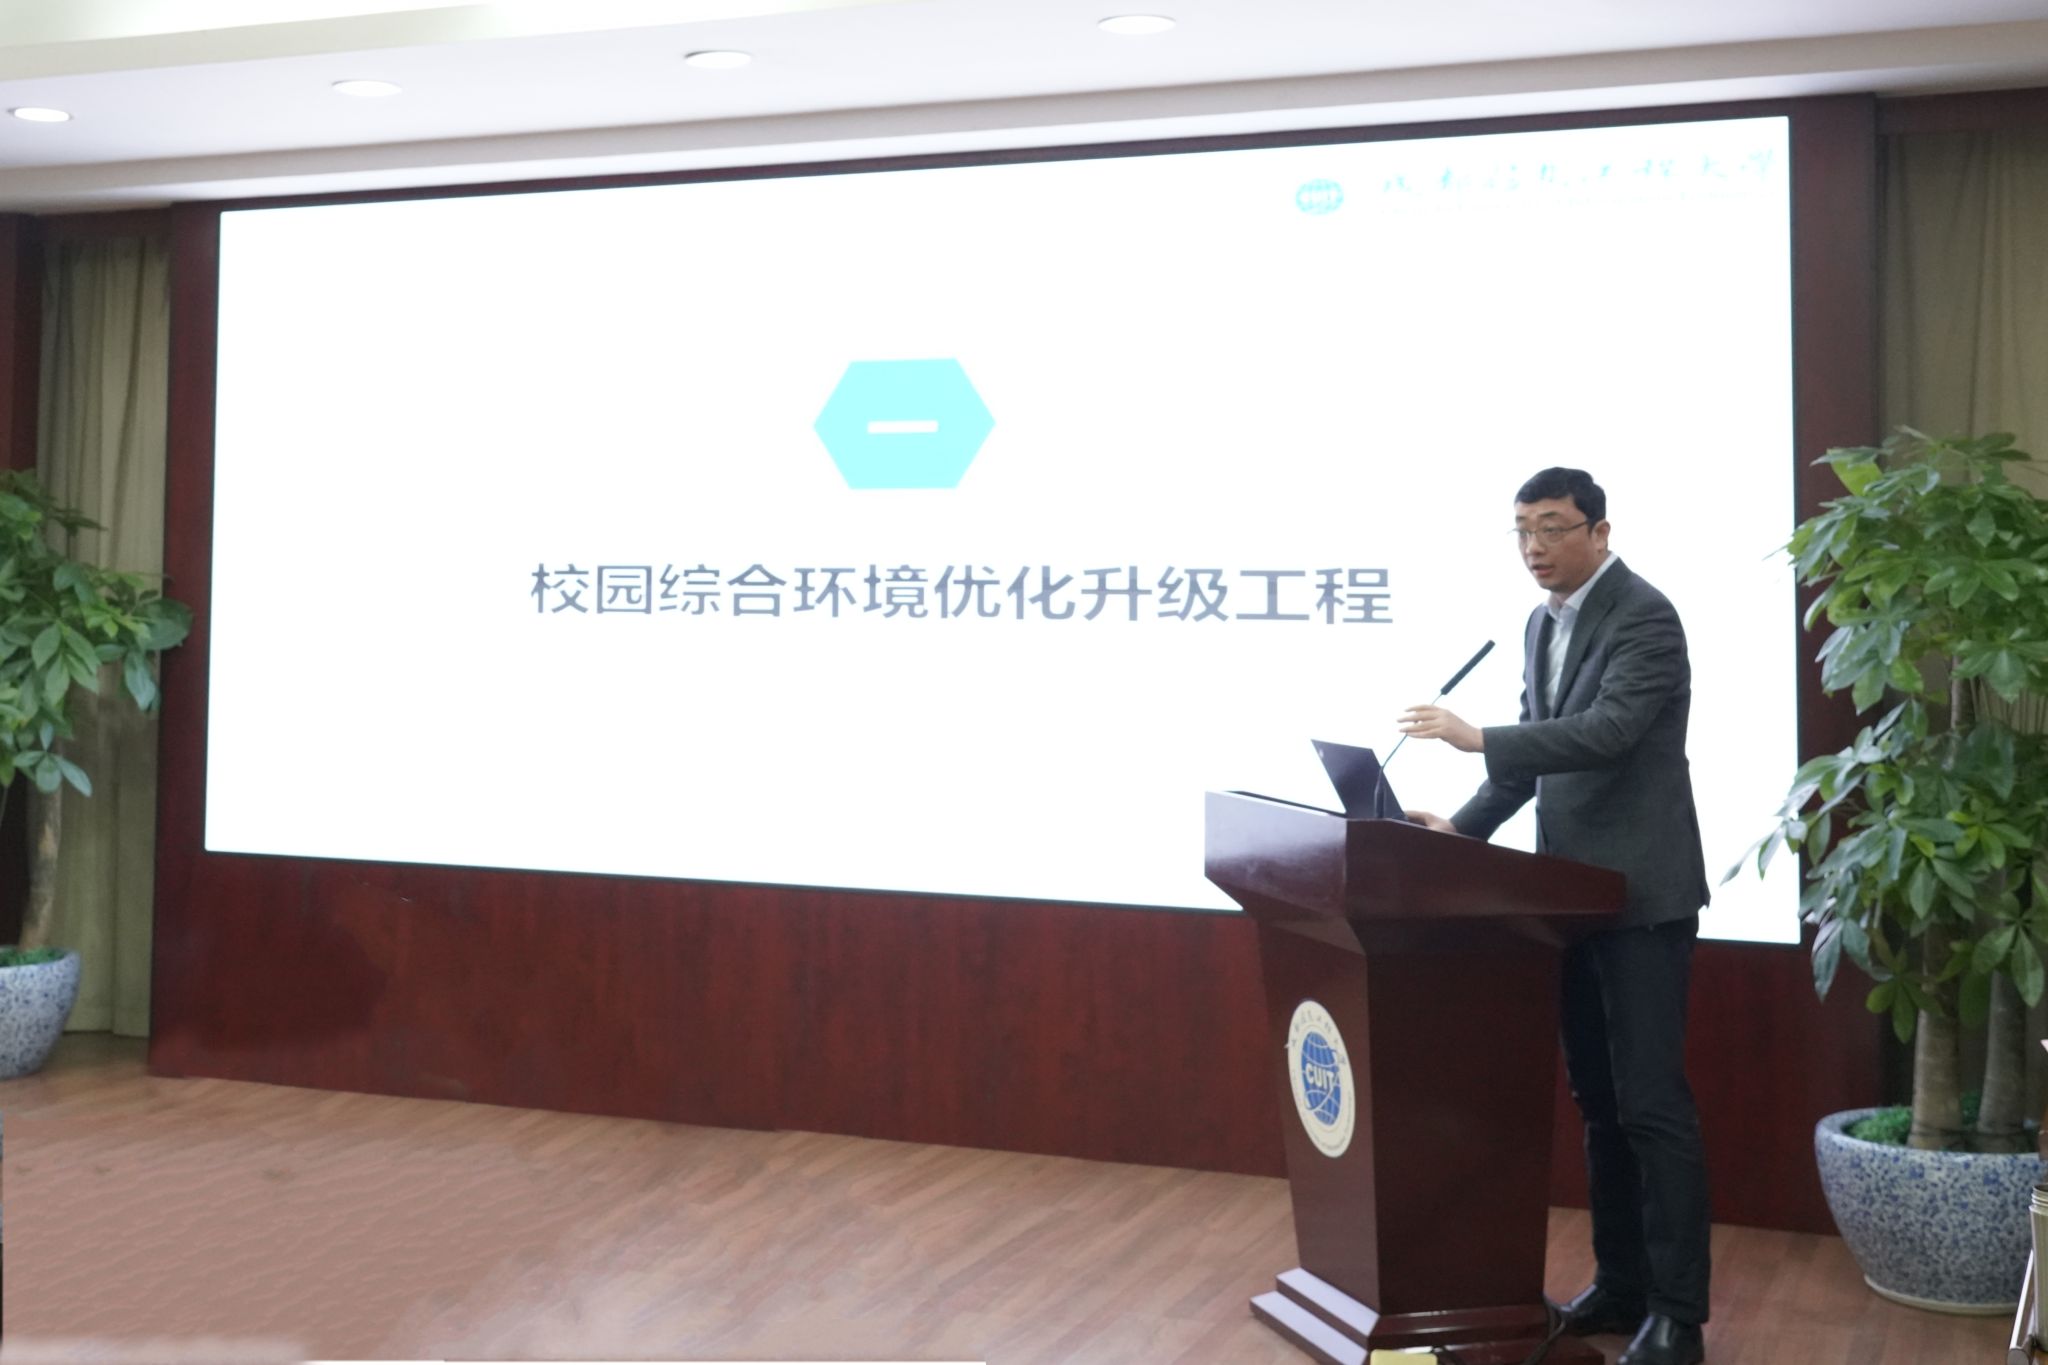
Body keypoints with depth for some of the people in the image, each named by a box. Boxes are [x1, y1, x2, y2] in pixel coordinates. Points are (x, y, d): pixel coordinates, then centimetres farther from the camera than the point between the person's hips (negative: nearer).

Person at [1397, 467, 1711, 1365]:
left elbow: (1608, 733, -27)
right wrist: (1464, 827, 6)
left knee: (1652, 1102, -6)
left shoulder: (1644, 617, -13)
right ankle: (1620, 1283, 22)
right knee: (1598, 1102, 13)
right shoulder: (1542, 625, 13)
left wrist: (1477, 738, -30)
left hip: (1641, 894, -8)